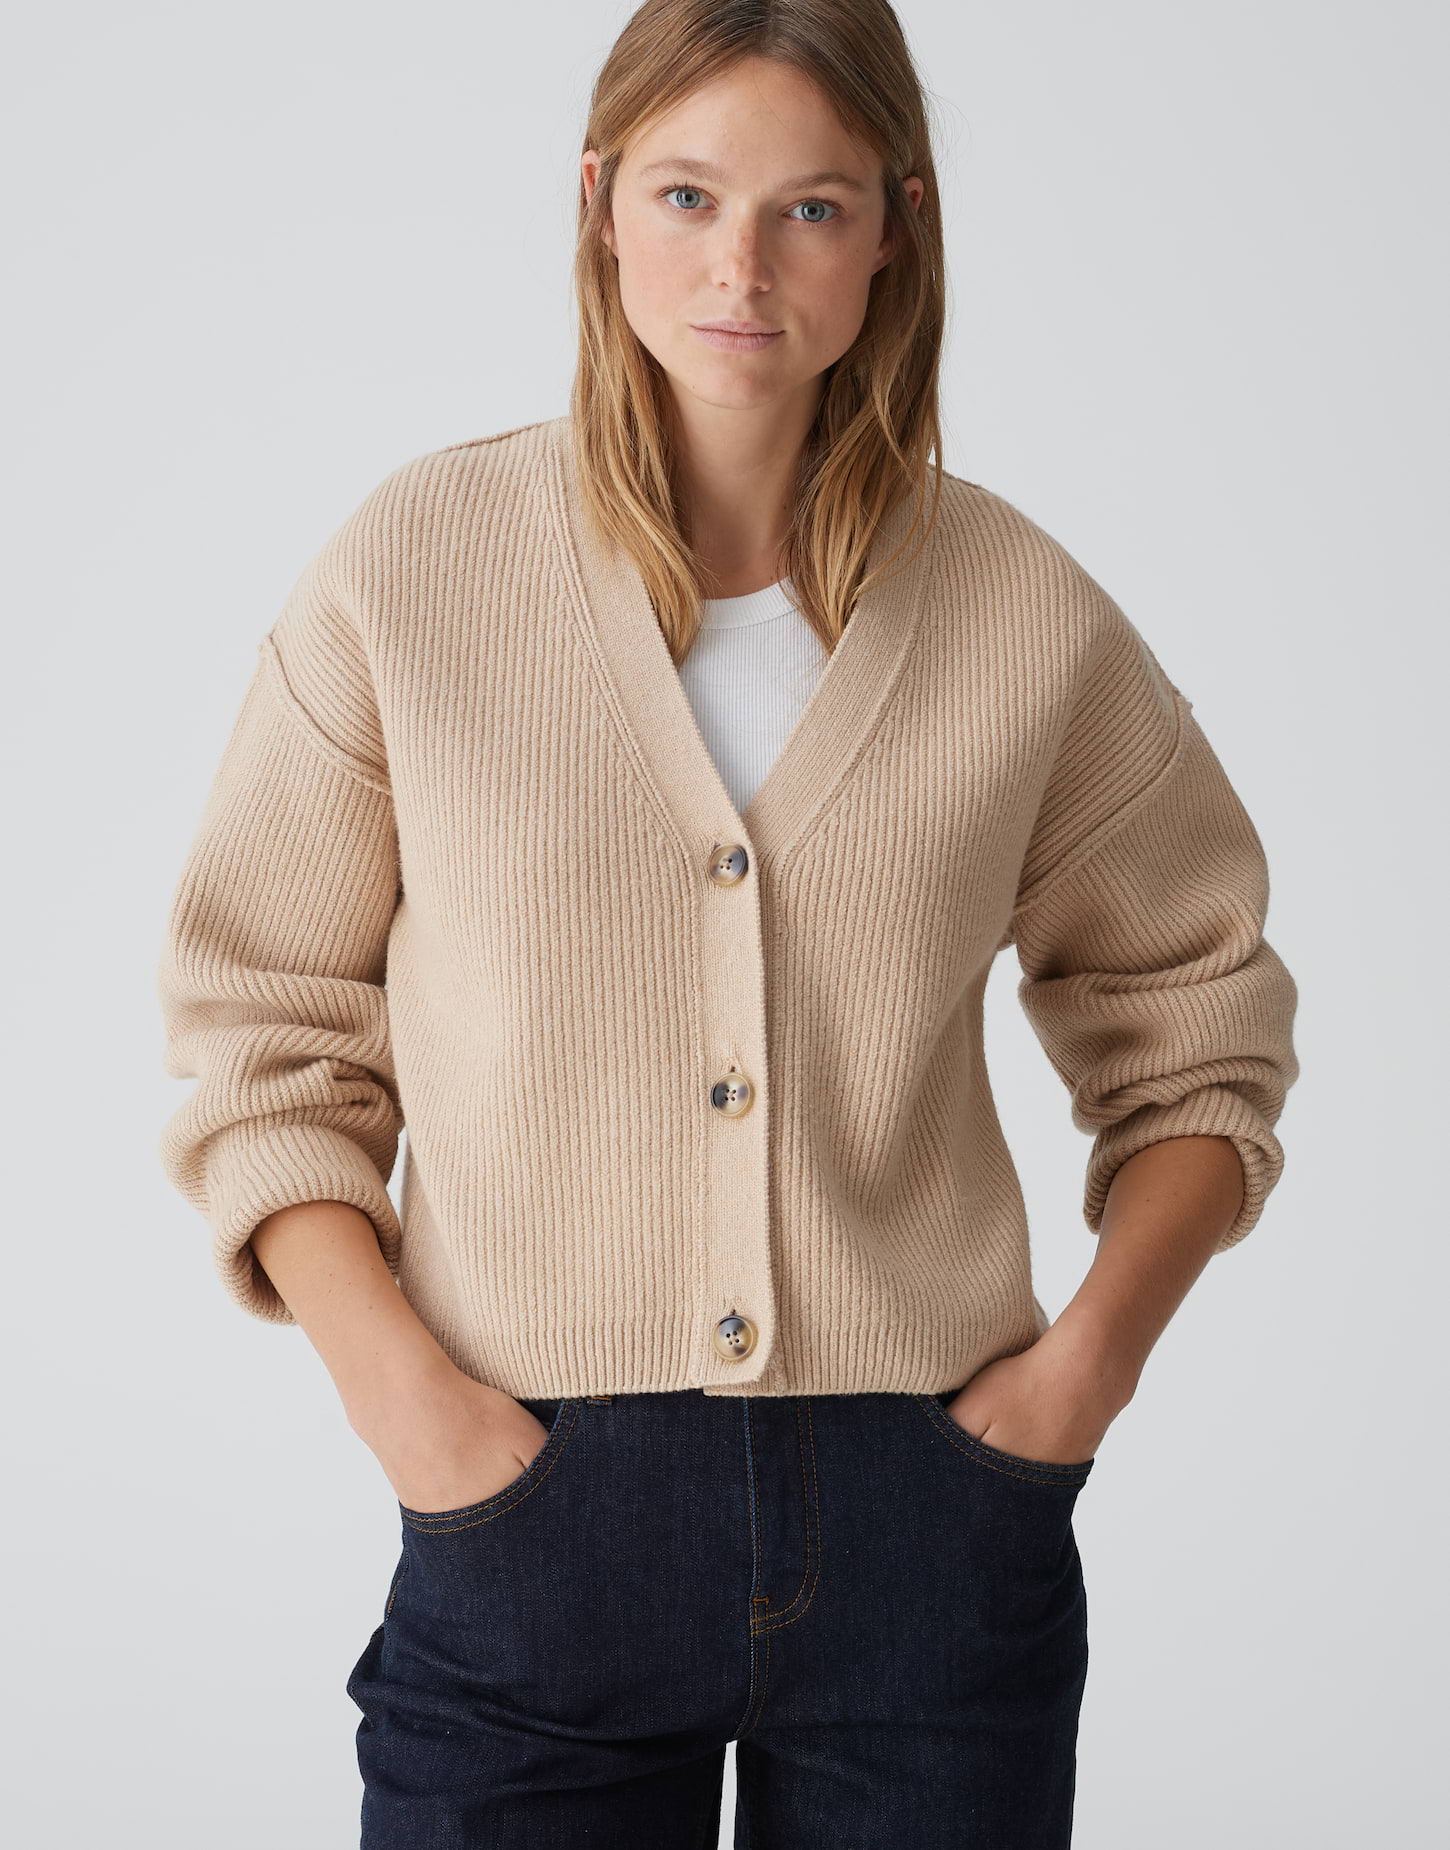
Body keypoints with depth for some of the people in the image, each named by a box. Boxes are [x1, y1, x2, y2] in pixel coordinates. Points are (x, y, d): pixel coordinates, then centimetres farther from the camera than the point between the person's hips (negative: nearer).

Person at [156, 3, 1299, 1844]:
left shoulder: (1023, 613, 1)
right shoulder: (412, 568, -2)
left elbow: (1191, 1018, 12)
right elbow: (259, 1031, 2)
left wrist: (1099, 1348, -1)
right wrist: (395, 1381, -9)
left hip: (928, 1507, 1)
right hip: (531, 1504, -1)